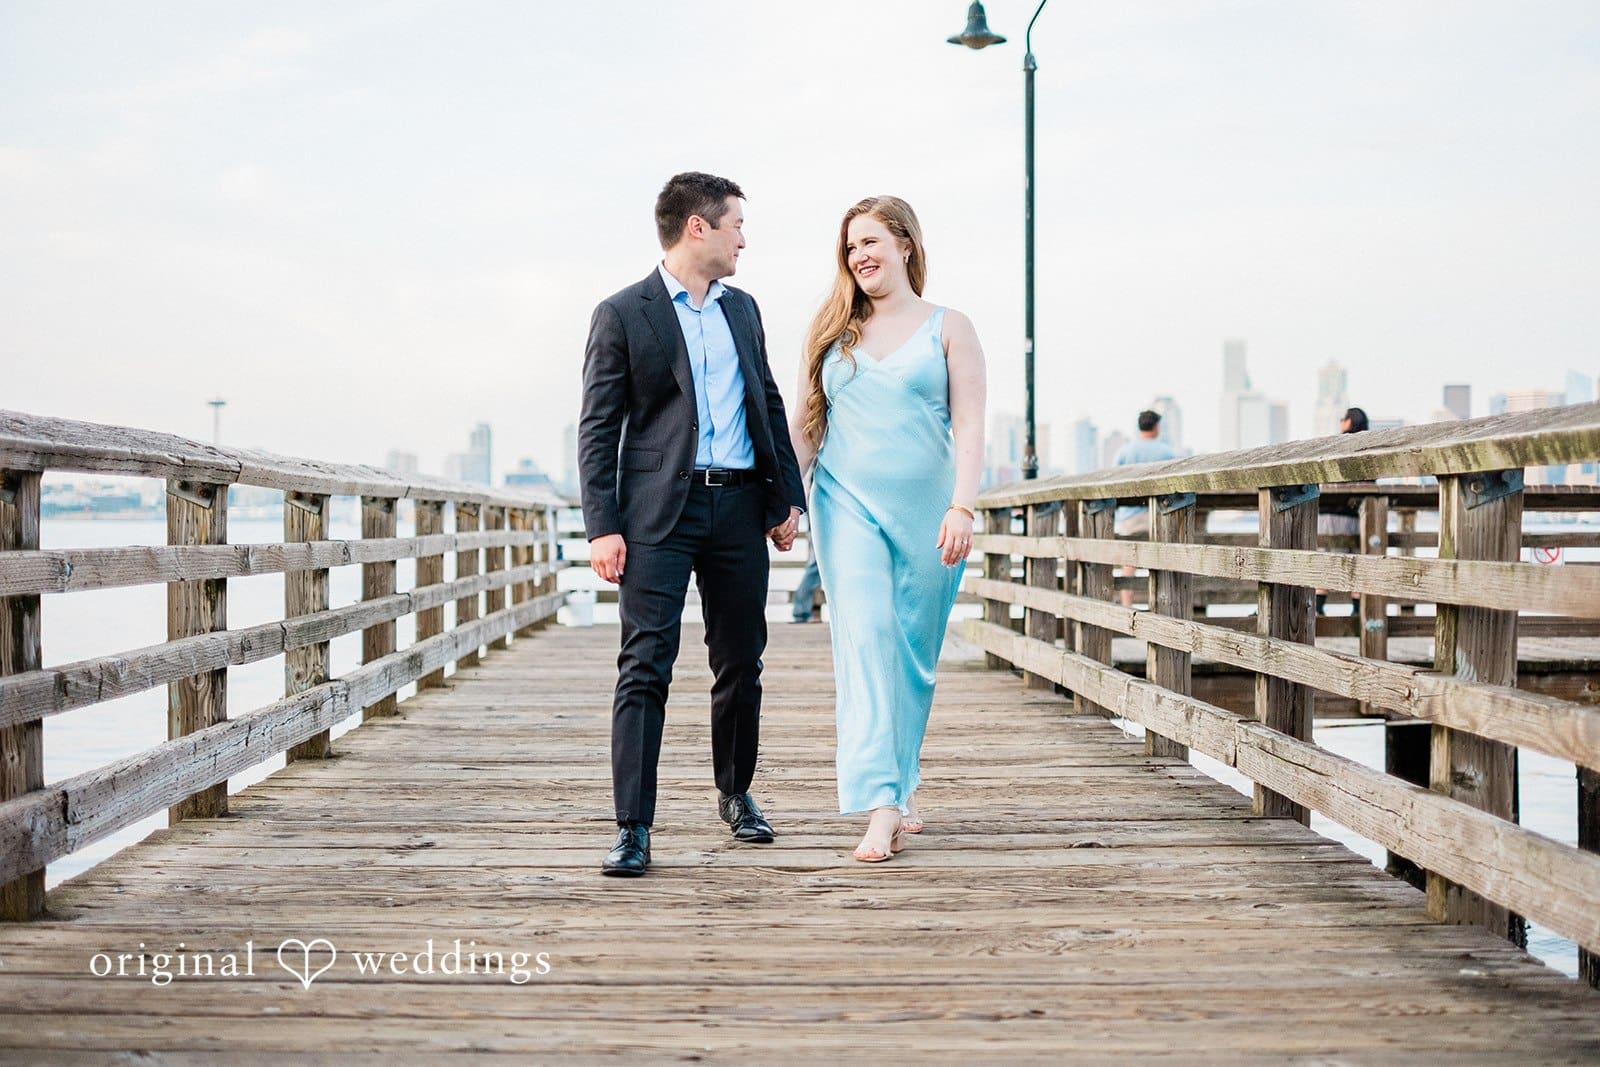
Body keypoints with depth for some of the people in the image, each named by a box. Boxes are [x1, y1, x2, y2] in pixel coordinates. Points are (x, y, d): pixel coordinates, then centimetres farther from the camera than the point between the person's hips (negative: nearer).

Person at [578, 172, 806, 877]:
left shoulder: (742, 309, 16)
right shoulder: (622, 314, -2)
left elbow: (770, 407, 20)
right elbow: (597, 429, -4)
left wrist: (787, 498, 12)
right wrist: (602, 527, -12)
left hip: (739, 508, 5)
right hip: (659, 511, -5)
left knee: (741, 663, 12)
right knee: (644, 667, -9)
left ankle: (736, 793, 30)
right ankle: (633, 828, -7)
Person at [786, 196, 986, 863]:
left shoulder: (948, 329, 6)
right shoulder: (831, 330, 13)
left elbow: (968, 427, -1)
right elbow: (806, 422, 15)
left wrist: (961, 507, -13)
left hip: (926, 510, -1)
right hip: (849, 507, 1)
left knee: (914, 654, 5)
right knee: (865, 642, -13)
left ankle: (900, 787, 24)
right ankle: (880, 807, -18)